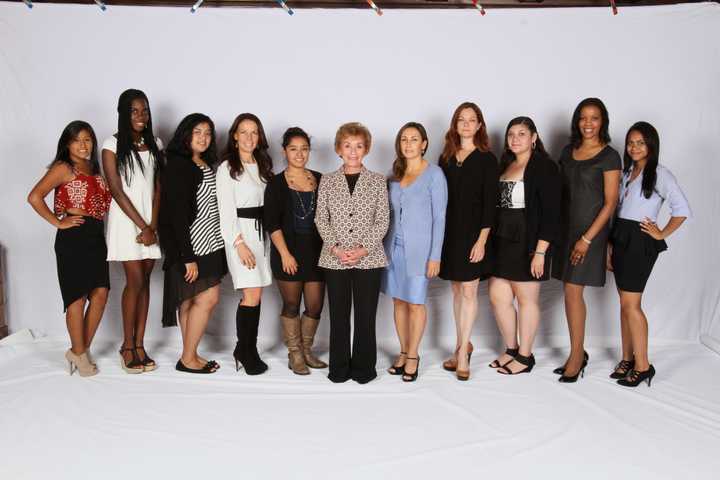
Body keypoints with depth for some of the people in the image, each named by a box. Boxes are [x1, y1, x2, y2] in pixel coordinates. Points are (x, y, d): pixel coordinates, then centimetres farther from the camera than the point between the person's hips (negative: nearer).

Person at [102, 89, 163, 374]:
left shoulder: (155, 144, 10)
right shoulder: (112, 145, -3)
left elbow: (159, 188, 6)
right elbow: (117, 191, -8)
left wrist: (153, 225, -5)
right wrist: (142, 227, -10)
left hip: (152, 221, 4)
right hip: (126, 221, -4)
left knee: (144, 281, 4)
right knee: (135, 281, -7)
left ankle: (139, 345, 11)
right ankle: (127, 346, 8)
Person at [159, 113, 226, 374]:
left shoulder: (206, 165, 13)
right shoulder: (178, 166, -13)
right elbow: (177, 214, -18)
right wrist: (188, 257, -21)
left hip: (208, 244, 8)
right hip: (190, 246, -8)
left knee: (190, 300, 11)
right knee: (208, 297, -6)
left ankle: (190, 356, 18)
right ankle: (188, 359, 6)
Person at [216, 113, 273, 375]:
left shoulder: (262, 166, 14)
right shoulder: (227, 167, -4)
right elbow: (226, 211, -9)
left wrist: (267, 234, 4)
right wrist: (239, 243, -16)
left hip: (261, 232, 6)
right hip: (240, 233, -5)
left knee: (255, 294, 5)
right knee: (252, 295, -8)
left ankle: (247, 349, 16)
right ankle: (245, 351, 7)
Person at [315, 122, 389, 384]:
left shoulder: (378, 181, 4)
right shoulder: (327, 181, 7)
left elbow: (383, 220, -1)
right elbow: (321, 219, 3)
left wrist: (363, 249, -12)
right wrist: (336, 248, -11)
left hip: (369, 258, -1)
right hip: (334, 259, 1)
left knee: (366, 315, 4)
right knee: (338, 315, 7)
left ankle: (363, 367, 17)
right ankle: (339, 367, 19)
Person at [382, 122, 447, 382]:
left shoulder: (434, 174, -6)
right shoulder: (395, 174, 8)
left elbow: (439, 216, -8)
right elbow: (390, 212, 12)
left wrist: (435, 256, -11)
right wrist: (383, 245, 6)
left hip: (418, 248, -5)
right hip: (394, 246, 5)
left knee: (415, 302, 3)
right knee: (399, 300, 10)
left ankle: (413, 355, 18)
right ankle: (403, 352, 23)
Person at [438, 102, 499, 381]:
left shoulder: (487, 159, -2)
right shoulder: (446, 157, 10)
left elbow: (489, 202, -7)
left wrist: (481, 240, -14)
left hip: (473, 232, -4)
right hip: (448, 230, 4)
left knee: (469, 290, -2)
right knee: (456, 289, 11)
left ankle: (462, 351, 5)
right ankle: (463, 345, 24)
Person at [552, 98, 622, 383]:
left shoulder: (609, 156, -7)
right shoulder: (568, 151, 10)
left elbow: (610, 202, -10)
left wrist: (587, 238, -15)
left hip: (591, 230, -6)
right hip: (566, 227, 6)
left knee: (572, 291, -7)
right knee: (572, 292, 9)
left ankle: (576, 356, 7)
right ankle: (579, 354, 21)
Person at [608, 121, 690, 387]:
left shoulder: (660, 174, -5)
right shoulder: (626, 173, 15)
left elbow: (682, 209, -9)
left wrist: (661, 234, -8)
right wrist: (610, 246, 10)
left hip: (640, 242, -7)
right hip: (620, 239, 7)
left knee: (630, 303, -9)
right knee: (625, 303, 10)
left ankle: (643, 366, 1)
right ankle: (627, 359, 18)